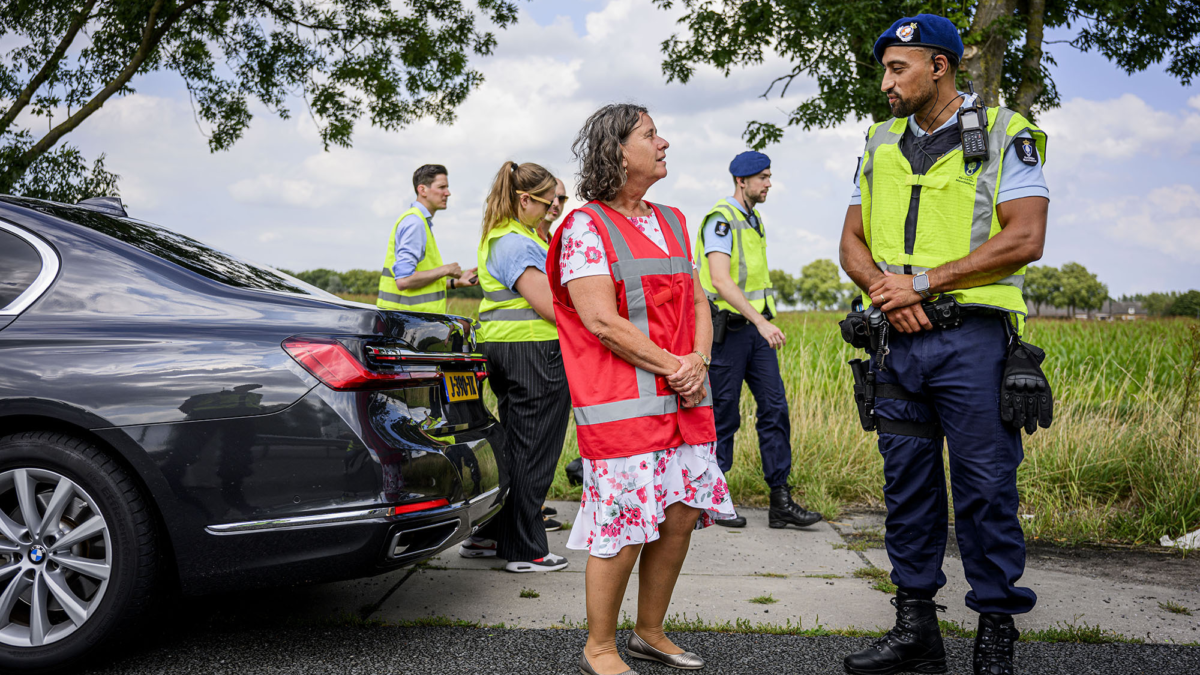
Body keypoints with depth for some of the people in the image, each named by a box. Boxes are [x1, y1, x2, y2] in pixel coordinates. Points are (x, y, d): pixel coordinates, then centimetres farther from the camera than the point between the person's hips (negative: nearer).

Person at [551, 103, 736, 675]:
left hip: (684, 400, 7)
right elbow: (602, 322, -14)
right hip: (621, 406, -7)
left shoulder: (672, 222, 18)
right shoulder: (586, 227, -6)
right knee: (621, 530, -6)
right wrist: (672, 366, -12)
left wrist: (698, 361, -2)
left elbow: (697, 301, 17)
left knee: (681, 517, 8)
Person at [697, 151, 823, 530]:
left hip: (756, 328, 8)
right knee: (723, 417, -1)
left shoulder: (754, 220, 17)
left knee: (774, 408, 2)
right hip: (727, 328, -8)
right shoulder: (721, 219, -12)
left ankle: (781, 502, 4)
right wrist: (760, 321, -28)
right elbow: (720, 279, -23)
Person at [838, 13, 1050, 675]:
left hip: (972, 339, -5)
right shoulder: (881, 144, 15)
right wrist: (886, 289, -8)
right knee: (907, 487, 9)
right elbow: (852, 241, 14)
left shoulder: (1004, 135, -1)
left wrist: (922, 281, -14)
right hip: (899, 342, 5)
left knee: (985, 490, 0)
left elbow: (1025, 238, -12)